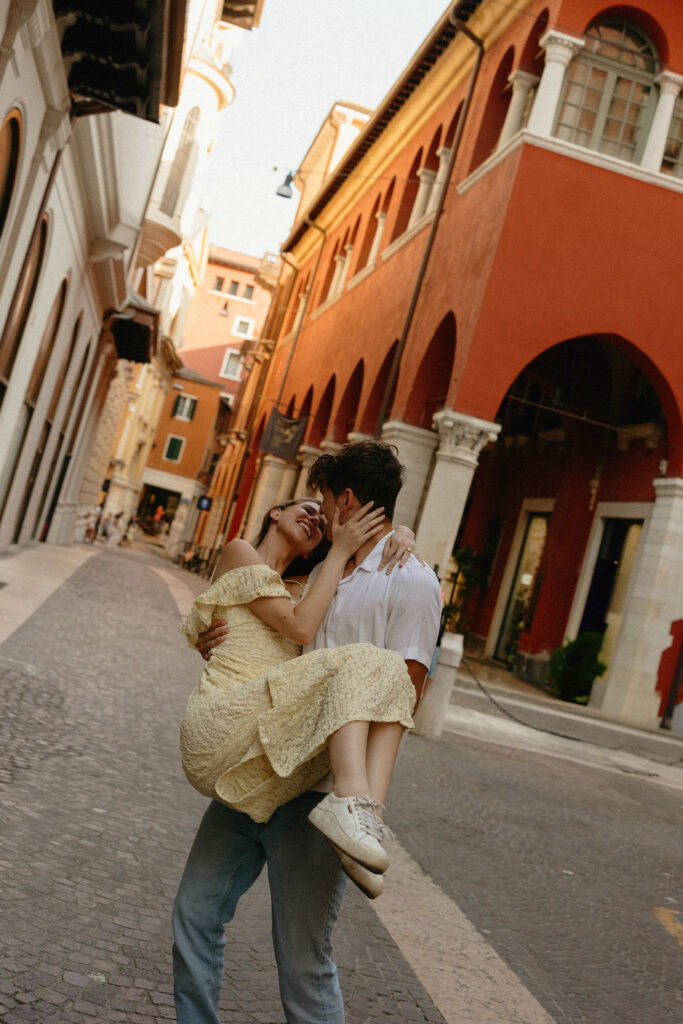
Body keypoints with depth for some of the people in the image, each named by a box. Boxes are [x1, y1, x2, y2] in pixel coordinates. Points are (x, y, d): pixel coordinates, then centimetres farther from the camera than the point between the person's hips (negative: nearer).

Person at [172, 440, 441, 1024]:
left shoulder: (411, 583, -8)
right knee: (195, 912, 11)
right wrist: (216, 647, 6)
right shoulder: (323, 572, 18)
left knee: (302, 959, 0)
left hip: (316, 794, -8)